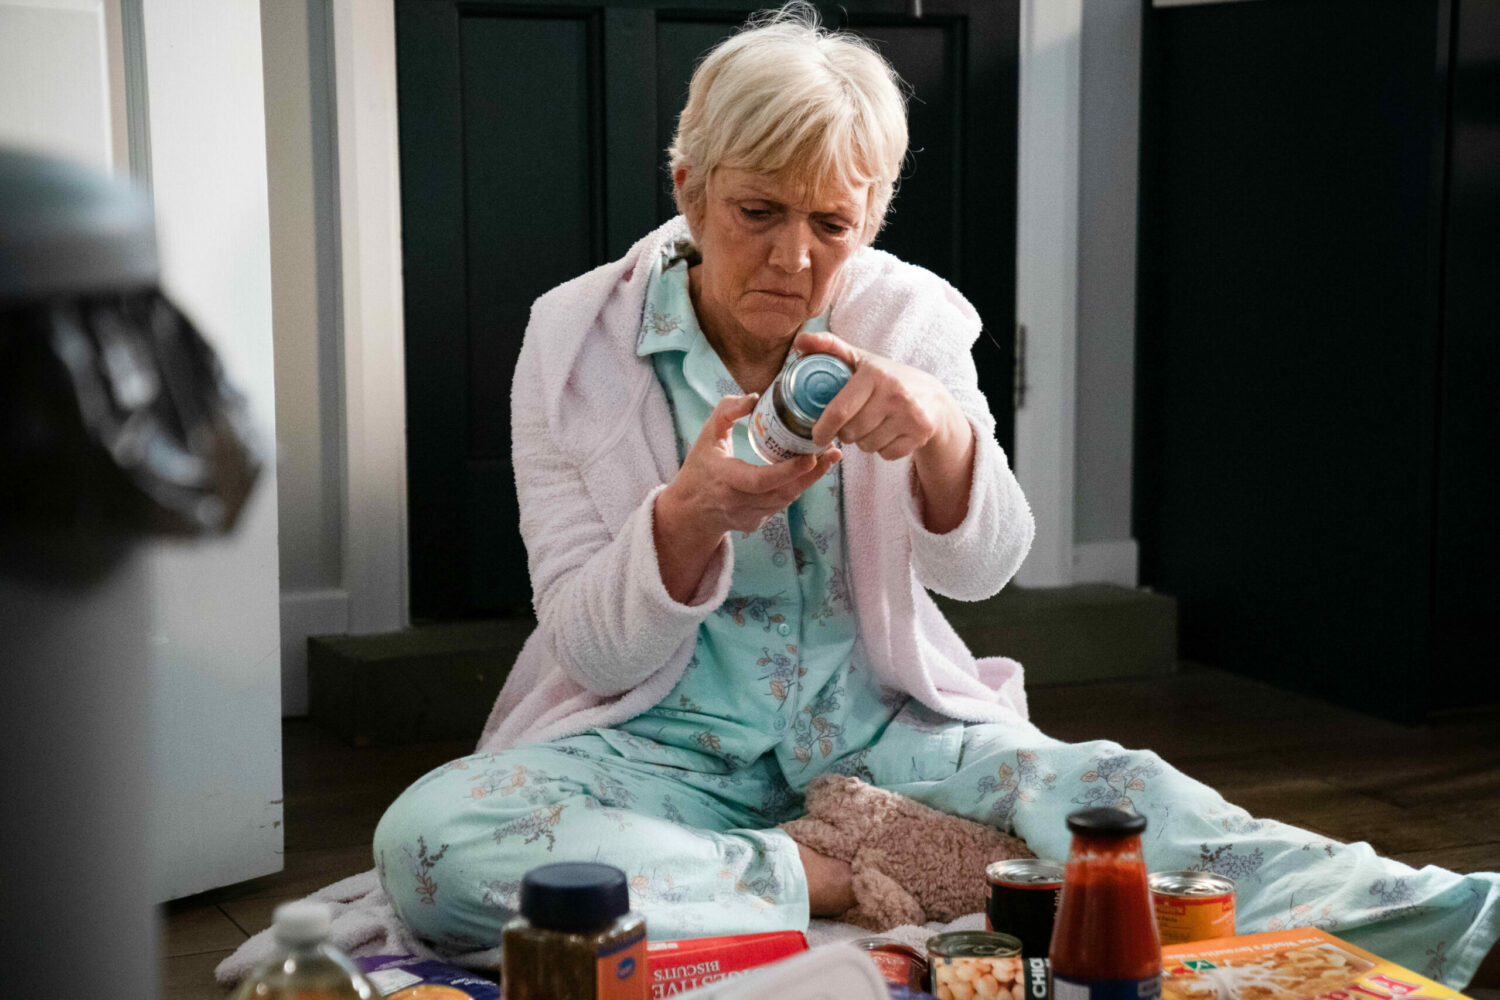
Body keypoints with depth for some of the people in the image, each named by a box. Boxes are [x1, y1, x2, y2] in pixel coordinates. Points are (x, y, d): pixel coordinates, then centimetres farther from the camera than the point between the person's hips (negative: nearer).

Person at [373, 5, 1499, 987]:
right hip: (664, 741, 0)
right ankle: (830, 879, -27)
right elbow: (589, 649, -9)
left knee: (1115, 793, -28)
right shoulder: (574, 337, -6)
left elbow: (982, 567, -12)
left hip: (872, 722, 1)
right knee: (429, 840, -31)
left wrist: (943, 436, -34)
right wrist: (689, 515, -30)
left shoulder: (910, 319, 0)